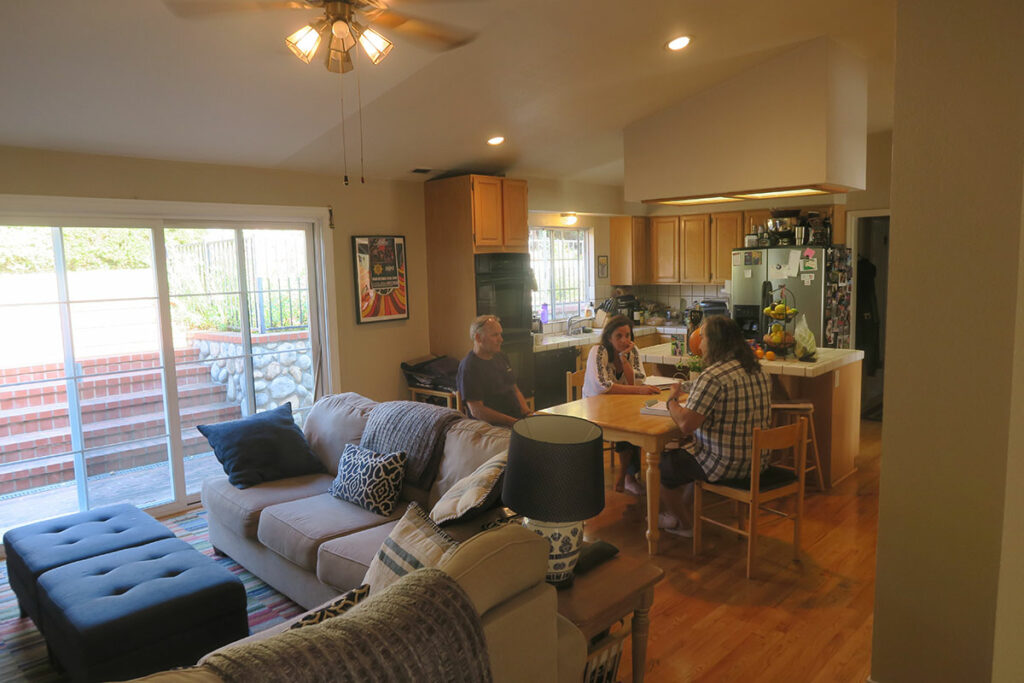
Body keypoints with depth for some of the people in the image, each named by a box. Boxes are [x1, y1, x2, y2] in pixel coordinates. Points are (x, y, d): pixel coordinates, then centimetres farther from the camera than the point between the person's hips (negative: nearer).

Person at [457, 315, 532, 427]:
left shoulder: (500, 357, 16)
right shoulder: (469, 367, -12)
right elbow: (476, 411, -17)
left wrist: (527, 413, 4)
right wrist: (513, 422, -21)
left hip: (518, 418, 9)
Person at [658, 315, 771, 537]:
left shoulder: (712, 377, -25)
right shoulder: (757, 370, 4)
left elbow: (685, 425, -27)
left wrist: (672, 400, -7)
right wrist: (687, 400, 13)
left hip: (725, 465, -9)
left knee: (664, 464, 14)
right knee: (687, 454, 31)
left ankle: (685, 524, 33)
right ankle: (683, 515, 40)